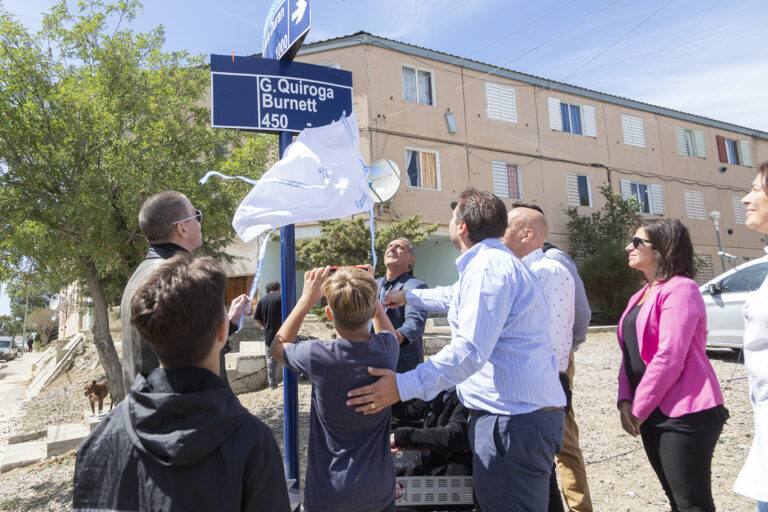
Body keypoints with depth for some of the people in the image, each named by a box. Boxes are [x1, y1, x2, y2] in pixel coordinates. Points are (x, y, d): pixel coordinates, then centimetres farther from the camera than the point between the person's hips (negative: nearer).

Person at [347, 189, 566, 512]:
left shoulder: (488, 266, -17)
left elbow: (471, 350, -27)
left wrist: (404, 385, -29)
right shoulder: (494, 262, 18)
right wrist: (409, 296, 47)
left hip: (515, 420, -11)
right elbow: (456, 298, 36)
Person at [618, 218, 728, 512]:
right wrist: (625, 401, 0)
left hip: (684, 413, -9)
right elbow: (630, 354, 13)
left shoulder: (680, 289, -13)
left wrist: (639, 410, -15)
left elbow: (669, 358, -20)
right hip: (651, 414, 9)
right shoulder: (640, 296, 15)